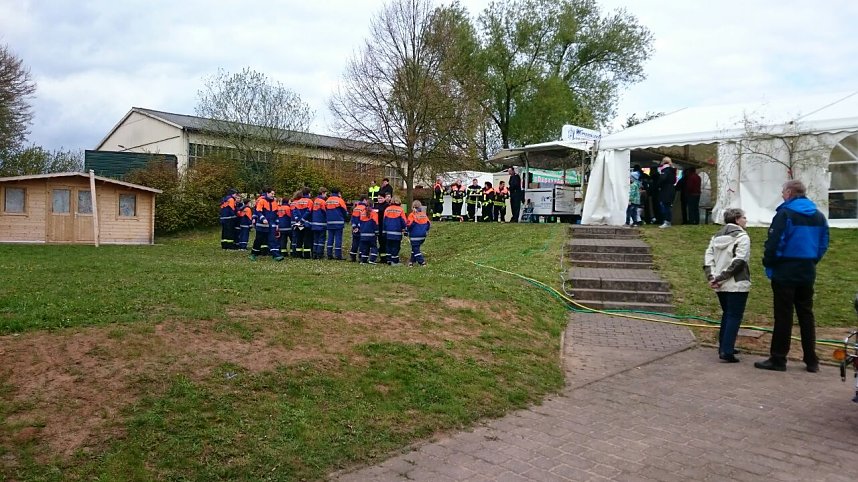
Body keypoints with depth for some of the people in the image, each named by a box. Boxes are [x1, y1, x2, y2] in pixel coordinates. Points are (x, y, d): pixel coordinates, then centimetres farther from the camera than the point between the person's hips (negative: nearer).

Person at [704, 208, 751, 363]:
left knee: (726, 314, 20)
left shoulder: (717, 236, 13)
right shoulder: (742, 237, -9)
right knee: (734, 316, -2)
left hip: (720, 285, 7)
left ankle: (724, 347, 24)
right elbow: (738, 261, -18)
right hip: (737, 285, -7)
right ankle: (727, 351, -7)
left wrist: (711, 277, -5)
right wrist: (721, 278, -16)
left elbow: (708, 256, 3)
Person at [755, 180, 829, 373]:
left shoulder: (785, 214, -12)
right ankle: (811, 361, 16)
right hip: (807, 273, 6)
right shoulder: (819, 216, 10)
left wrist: (768, 264, -4)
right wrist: (811, 262, 19)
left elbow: (773, 243, -17)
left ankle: (778, 359, 3)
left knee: (783, 316, -2)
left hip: (784, 272, -6)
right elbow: (823, 246, 12)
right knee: (806, 315, 12)